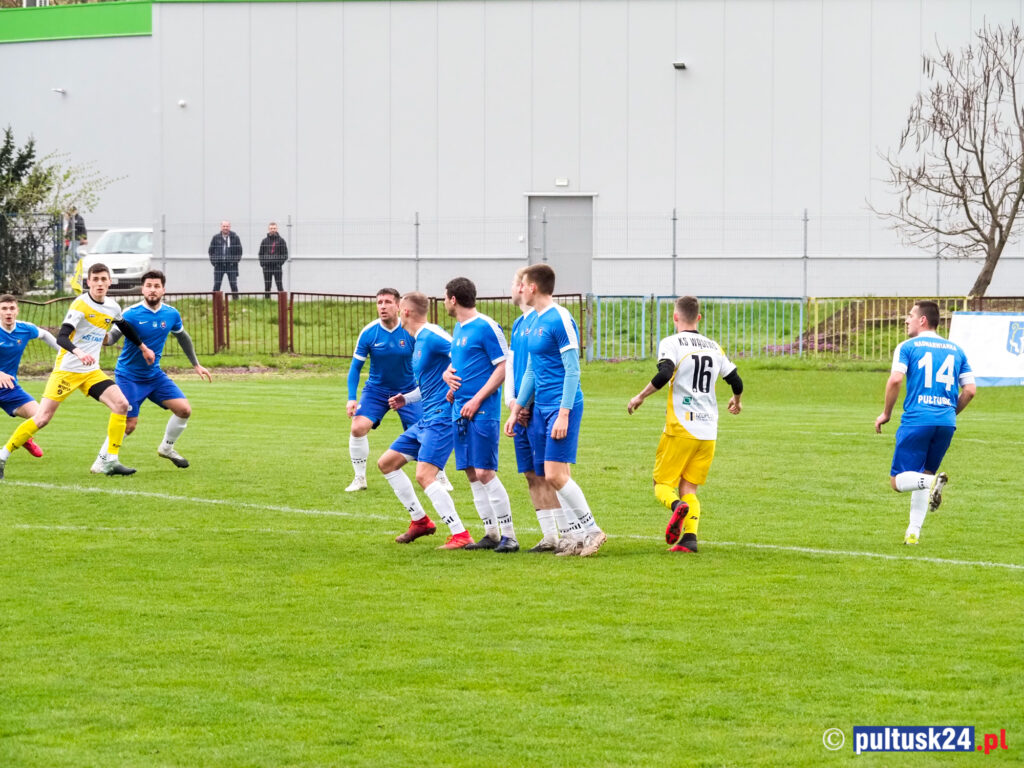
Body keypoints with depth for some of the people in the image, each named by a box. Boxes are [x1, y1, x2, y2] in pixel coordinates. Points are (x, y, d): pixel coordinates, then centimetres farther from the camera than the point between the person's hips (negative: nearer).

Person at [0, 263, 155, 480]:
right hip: (66, 370, -6)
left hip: (91, 371, 6)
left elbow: (125, 328, 28)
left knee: (121, 404, -11)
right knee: (42, 418, -11)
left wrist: (143, 347, 38)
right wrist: (79, 353, -44)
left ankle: (111, 462, -5)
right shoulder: (80, 306, -16)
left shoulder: (112, 307, 5)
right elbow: (61, 337, -26)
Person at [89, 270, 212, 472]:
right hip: (129, 376, -5)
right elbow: (112, 337, -24)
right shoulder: (131, 314, -18)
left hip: (154, 374, 5)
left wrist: (196, 365, 21)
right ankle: (102, 460, 6)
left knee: (184, 410, -4)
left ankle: (167, 448, 20)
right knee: (129, 424, -13)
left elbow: (183, 337, 16)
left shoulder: (171, 314, -2)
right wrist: (104, 338, -48)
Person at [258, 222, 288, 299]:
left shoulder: (281, 240, 3)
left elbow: (285, 254, 3)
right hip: (267, 267, 2)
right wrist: (262, 263, 0)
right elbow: (261, 254, 14)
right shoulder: (265, 241, 10)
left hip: (277, 267, -2)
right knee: (267, 286, 4)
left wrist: (280, 263, -9)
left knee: (279, 285, -3)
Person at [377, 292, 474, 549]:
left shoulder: (430, 335, -14)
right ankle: (420, 521, 23)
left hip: (441, 417, -11)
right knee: (386, 463, 15)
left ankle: (461, 536, -18)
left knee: (424, 475, -21)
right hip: (426, 419, 11)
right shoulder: (419, 341, 18)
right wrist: (405, 399, 20)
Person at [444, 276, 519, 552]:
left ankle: (509, 535, -8)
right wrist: (448, 374, 5)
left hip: (483, 411, -9)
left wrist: (477, 400, -17)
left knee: (485, 472, -12)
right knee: (472, 473, 7)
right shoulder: (459, 328, 16)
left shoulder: (486, 327, -10)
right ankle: (491, 534, 12)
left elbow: (503, 367, -13)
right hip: (461, 409, 9)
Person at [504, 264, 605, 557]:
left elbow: (572, 370, -15)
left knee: (555, 475, -14)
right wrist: (516, 410, 23)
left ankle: (592, 530, -4)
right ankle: (580, 535, 9)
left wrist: (564, 414, -20)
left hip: (561, 406, -9)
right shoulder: (535, 322, 15)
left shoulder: (560, 319, -12)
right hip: (540, 408, 9)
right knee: (552, 476, 6)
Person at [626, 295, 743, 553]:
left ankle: (678, 506, -28)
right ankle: (690, 537, -11)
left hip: (680, 427, -4)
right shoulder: (714, 347, 12)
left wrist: (640, 397, -6)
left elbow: (664, 375, -20)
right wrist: (736, 402, 37)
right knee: (688, 488, 9)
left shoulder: (671, 343, -4)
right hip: (708, 430, 4)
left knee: (663, 483, 4)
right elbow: (736, 381, 15)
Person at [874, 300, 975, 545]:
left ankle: (931, 482, -30)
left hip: (916, 421, -5)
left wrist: (886, 413, 0)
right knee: (923, 475, 21)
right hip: (946, 423, 5)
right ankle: (914, 532, 12)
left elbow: (895, 380, -12)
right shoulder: (956, 350, 15)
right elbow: (970, 389, 9)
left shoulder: (908, 347, 2)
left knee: (898, 481, 0)